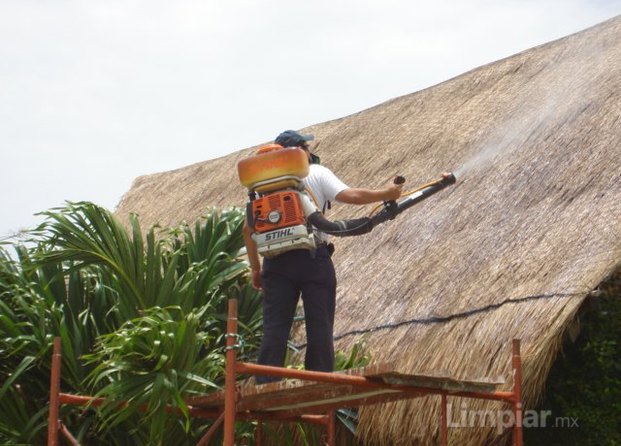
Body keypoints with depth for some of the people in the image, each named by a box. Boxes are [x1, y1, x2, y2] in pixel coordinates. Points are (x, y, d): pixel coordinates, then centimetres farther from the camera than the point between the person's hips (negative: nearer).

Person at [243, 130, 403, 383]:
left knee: (274, 329, 1)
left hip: (277, 262, 3)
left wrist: (256, 269, 14)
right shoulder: (316, 173, 4)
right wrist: (386, 194, 4)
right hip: (313, 259, -3)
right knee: (319, 327, 2)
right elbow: (351, 196, -9)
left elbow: (248, 229, 8)